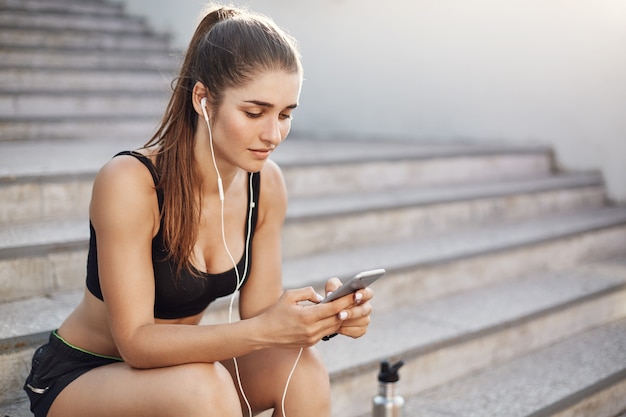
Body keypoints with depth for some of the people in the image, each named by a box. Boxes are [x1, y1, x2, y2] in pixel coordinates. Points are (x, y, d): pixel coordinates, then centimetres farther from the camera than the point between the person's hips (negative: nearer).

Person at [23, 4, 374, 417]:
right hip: (78, 376, -5)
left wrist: (325, 316, -26)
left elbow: (259, 312, -6)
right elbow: (136, 341, -27)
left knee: (302, 367, -20)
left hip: (177, 362, 5)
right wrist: (265, 330, -38)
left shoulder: (266, 184, -9)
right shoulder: (130, 182, -26)